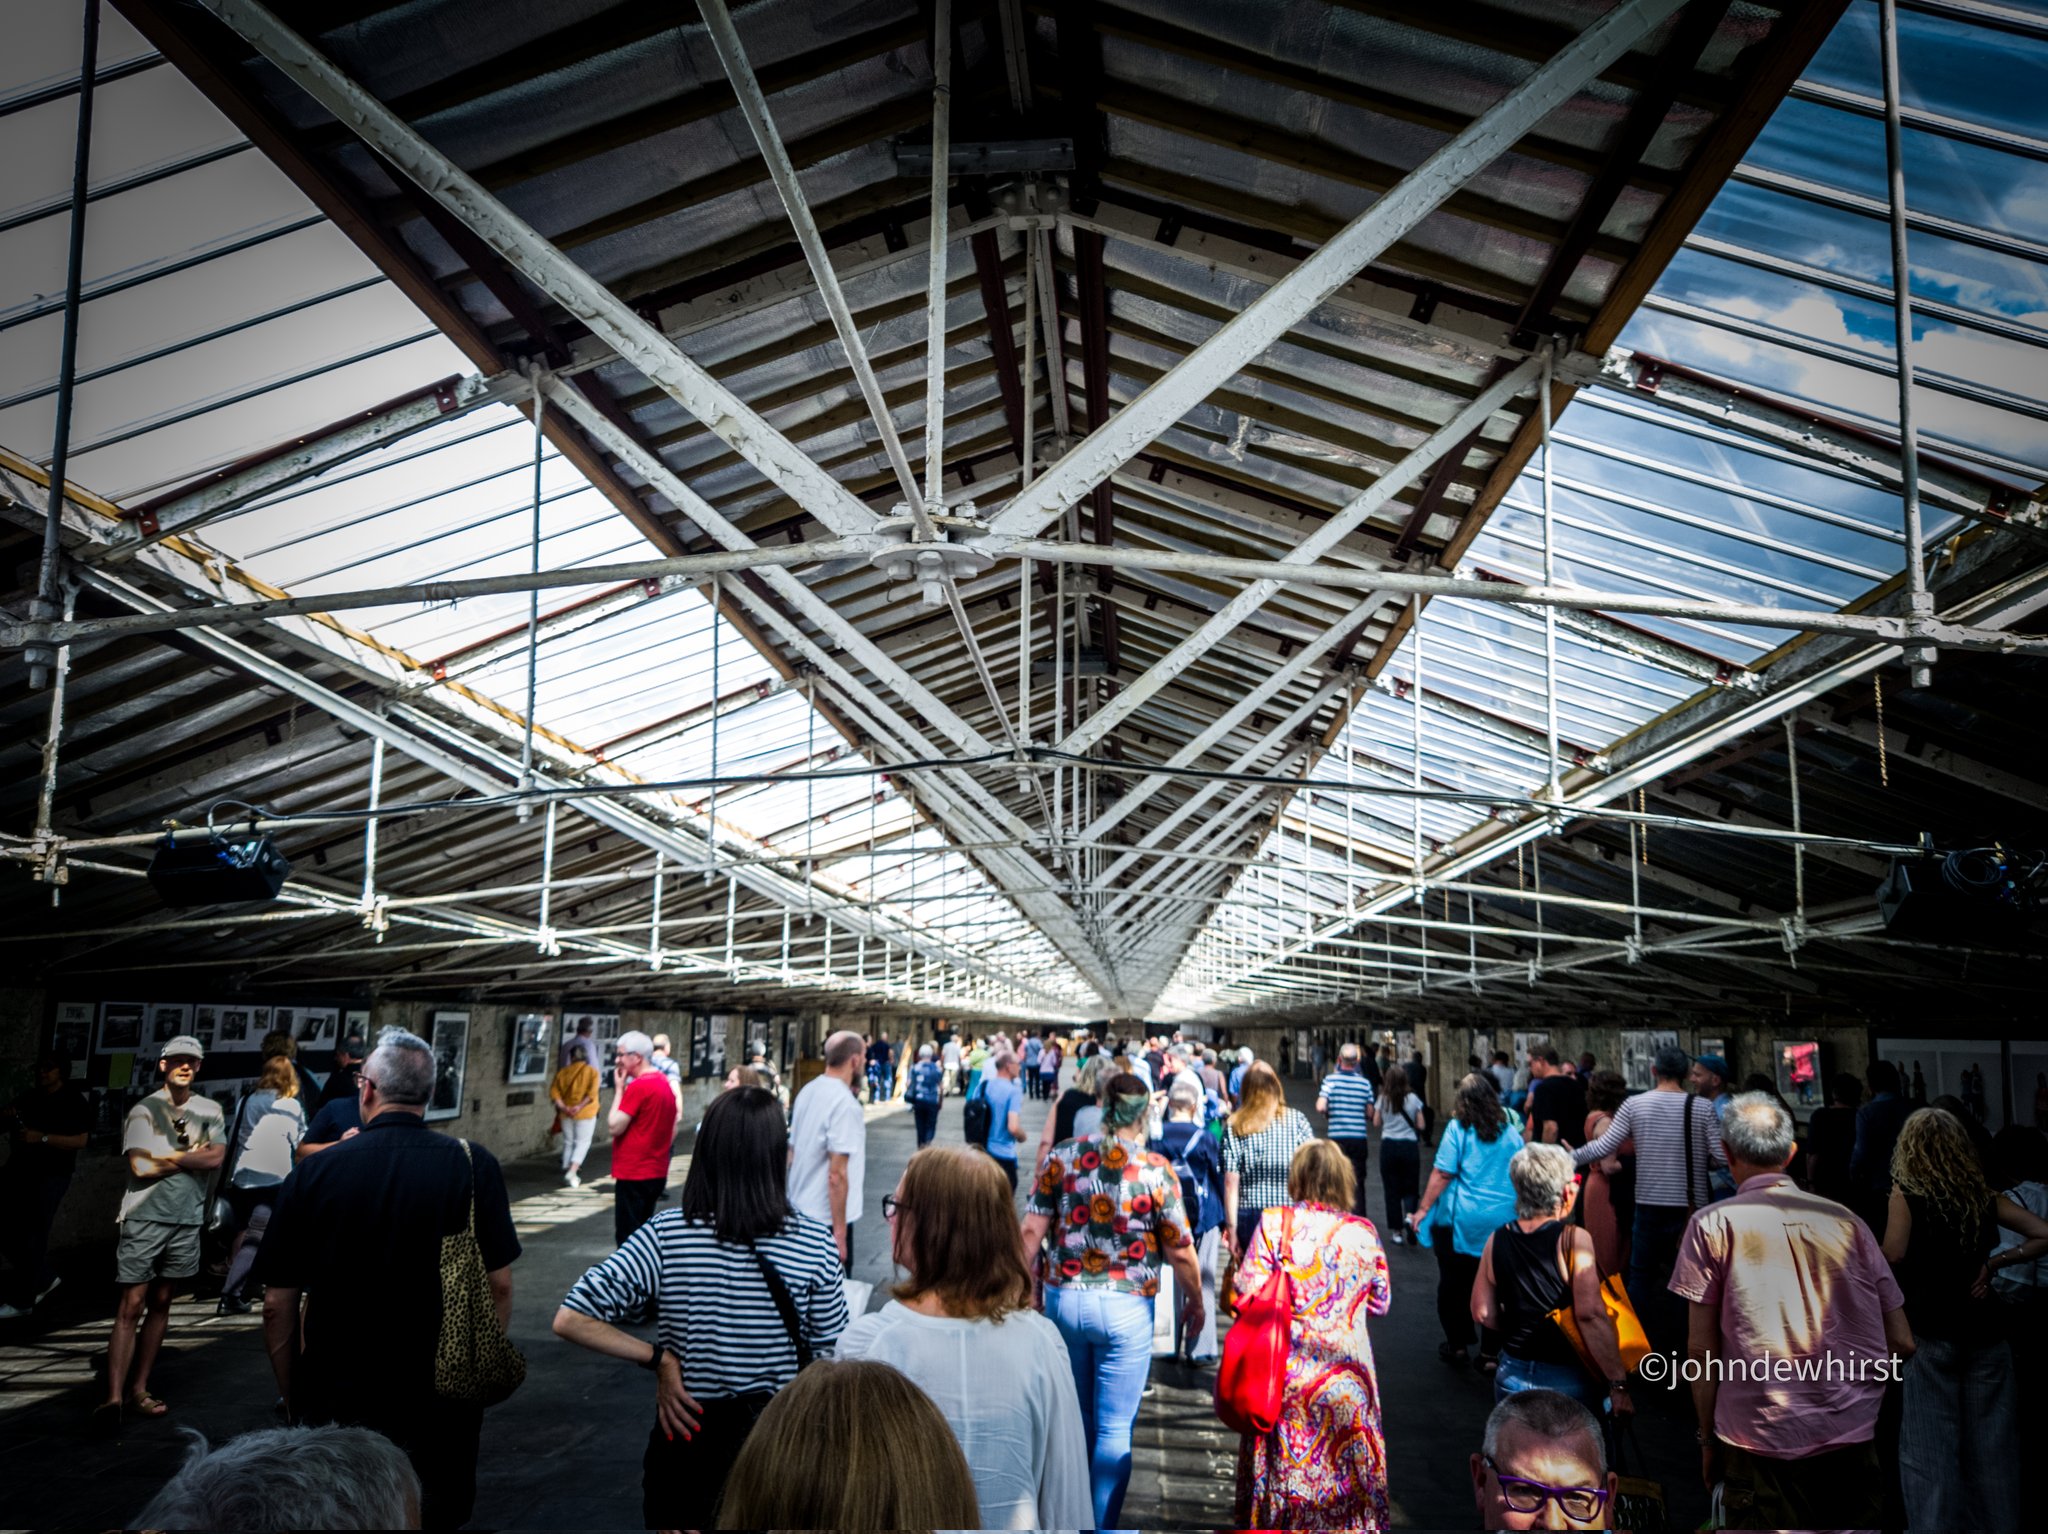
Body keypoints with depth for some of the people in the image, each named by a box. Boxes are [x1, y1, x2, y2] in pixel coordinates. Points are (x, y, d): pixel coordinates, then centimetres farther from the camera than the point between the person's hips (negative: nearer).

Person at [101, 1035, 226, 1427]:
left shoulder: (210, 1111, 8)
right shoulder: (144, 1110, -3)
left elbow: (217, 1158, -4)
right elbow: (141, 1166, -13)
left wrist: (169, 1157, -8)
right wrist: (192, 1155, -5)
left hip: (187, 1220, 4)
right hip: (145, 1218, -4)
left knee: (161, 1303, 10)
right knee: (131, 1307, -7)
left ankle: (139, 1389, 18)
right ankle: (114, 1396, -10)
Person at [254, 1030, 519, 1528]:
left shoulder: (314, 1173, -9)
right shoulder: (474, 1166, -9)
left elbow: (278, 1304, -4)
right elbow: (499, 1286, -6)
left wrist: (292, 1398, 9)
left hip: (334, 1399, 0)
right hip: (441, 1405, 0)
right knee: (433, 1517, 17)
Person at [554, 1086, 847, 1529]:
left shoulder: (666, 1235, -15)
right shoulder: (814, 1242, -15)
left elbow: (570, 1320, -18)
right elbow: (830, 1355, -7)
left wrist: (659, 1358, -12)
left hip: (688, 1429, -1)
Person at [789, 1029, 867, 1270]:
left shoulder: (807, 1090, 4)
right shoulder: (845, 1102, -20)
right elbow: (837, 1174, -23)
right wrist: (840, 1232, -21)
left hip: (800, 1210, 8)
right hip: (828, 1218, -8)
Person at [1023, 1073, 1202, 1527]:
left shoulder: (1062, 1157, -2)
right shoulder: (1155, 1171, -10)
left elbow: (1031, 1230, -2)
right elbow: (1180, 1251, -6)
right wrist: (1195, 1301, 11)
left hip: (1063, 1299, 4)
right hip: (1125, 1308, -4)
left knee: (1075, 1420, 22)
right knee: (1114, 1430, 7)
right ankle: (1101, 1524, 12)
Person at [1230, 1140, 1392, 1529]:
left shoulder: (1273, 1224, -9)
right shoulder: (1363, 1232, -3)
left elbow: (1247, 1296, -13)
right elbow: (1381, 1303, 7)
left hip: (1286, 1370, -1)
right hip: (1345, 1373, 1)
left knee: (1284, 1464, 13)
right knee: (1344, 1464, 14)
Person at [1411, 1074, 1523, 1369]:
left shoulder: (1458, 1128, -7)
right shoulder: (1510, 1133, 5)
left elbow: (1442, 1174, -10)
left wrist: (1423, 1209, -4)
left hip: (1461, 1220, -3)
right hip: (1504, 1221, 3)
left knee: (1453, 1283, 11)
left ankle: (1457, 1346, 19)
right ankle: (1490, 1353, 12)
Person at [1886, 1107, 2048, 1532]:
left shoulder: (1907, 1192, -5)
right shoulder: (1984, 1194, 7)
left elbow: (1894, 1255, -16)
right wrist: (1995, 1261, 4)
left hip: (1932, 1329, -4)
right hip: (1984, 1327, 4)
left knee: (1929, 1444, 1)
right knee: (1990, 1438, 12)